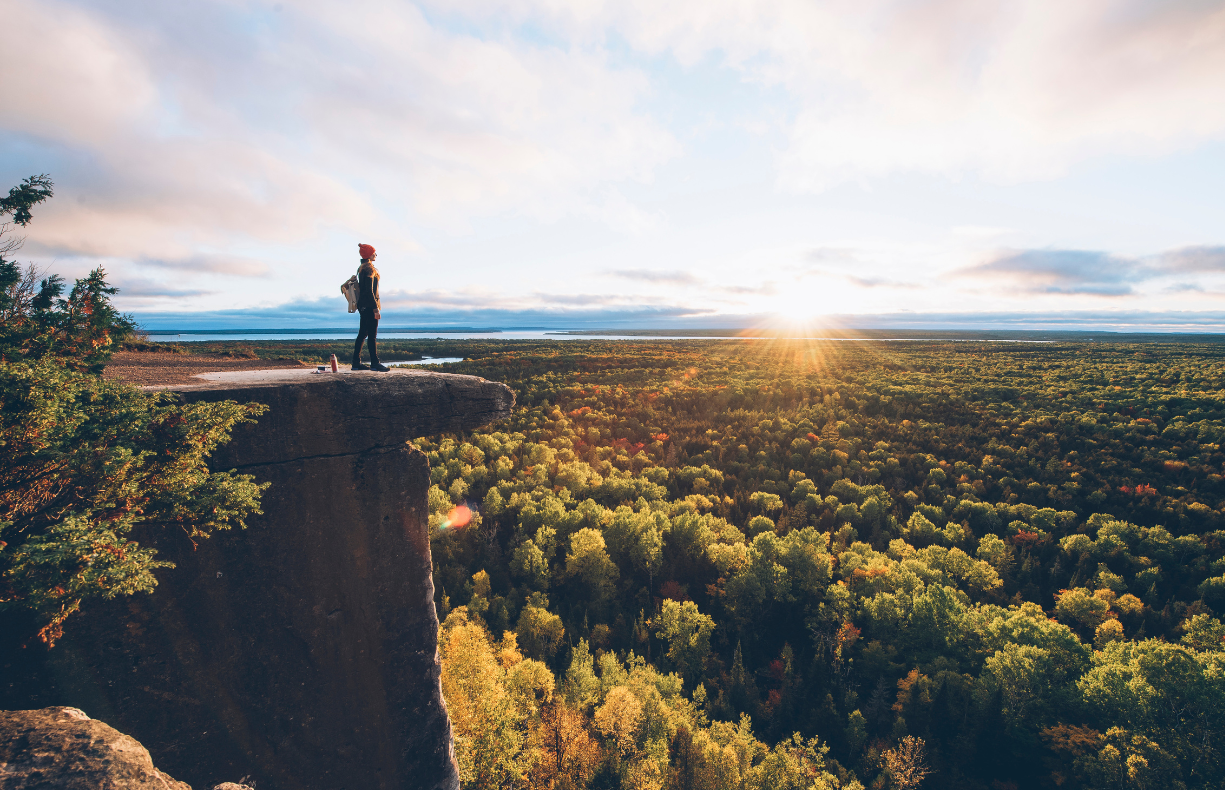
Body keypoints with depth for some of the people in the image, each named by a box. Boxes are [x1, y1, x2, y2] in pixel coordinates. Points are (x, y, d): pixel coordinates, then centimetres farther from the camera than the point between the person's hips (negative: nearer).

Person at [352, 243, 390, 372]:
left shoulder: (362, 268, 17)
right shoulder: (369, 269, -14)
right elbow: (369, 291, -19)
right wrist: (376, 309, -20)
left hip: (363, 305, 10)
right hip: (369, 306, -10)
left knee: (362, 334, 11)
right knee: (372, 335, -6)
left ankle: (356, 363, 15)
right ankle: (375, 363, -3)